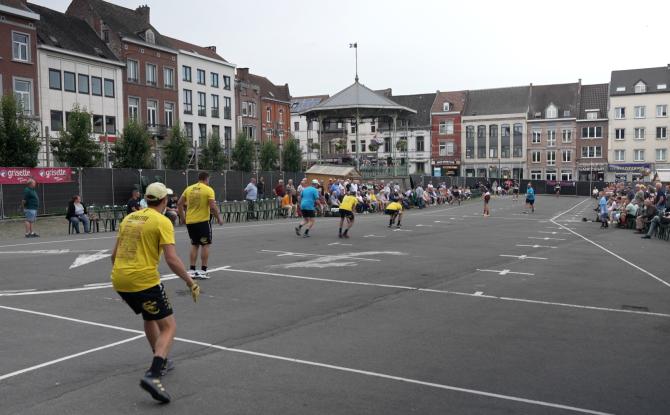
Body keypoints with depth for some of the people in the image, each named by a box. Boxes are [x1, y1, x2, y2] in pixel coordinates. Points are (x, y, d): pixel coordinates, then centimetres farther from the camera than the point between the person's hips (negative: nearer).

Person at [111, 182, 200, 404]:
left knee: (150, 317, 30)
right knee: (168, 327, 1)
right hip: (144, 281, -8)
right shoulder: (162, 222, -7)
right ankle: (152, 376, -18)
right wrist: (190, 282, -5)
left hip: (119, 279, 8)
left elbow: (114, 254, 19)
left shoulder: (129, 217, 13)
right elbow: (172, 259, -16)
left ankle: (161, 362, 42)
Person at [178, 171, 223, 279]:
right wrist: (219, 218, -2)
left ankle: (192, 271, 13)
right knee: (205, 245, 6)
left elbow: (179, 204, 7)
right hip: (203, 221, -5)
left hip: (190, 221, 5)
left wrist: (182, 217, 16)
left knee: (194, 245, 16)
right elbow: (213, 206, -14)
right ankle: (203, 271, 4)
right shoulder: (208, 190, -7)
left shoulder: (189, 188, 8)